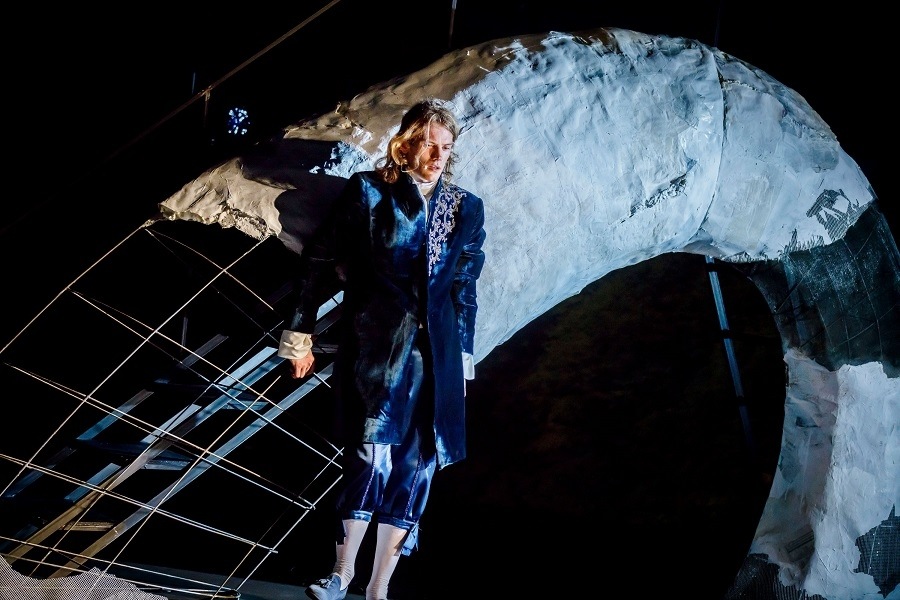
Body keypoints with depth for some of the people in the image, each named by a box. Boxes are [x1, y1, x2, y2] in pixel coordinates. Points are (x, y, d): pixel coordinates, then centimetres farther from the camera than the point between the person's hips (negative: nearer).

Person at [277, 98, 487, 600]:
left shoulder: (465, 209, 9)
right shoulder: (368, 192, 1)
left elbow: (465, 290, 13)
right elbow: (320, 262, 4)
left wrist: (463, 360, 11)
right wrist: (301, 334, 3)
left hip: (434, 354, 3)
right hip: (375, 346, -3)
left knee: (416, 467, 2)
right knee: (373, 456, -16)